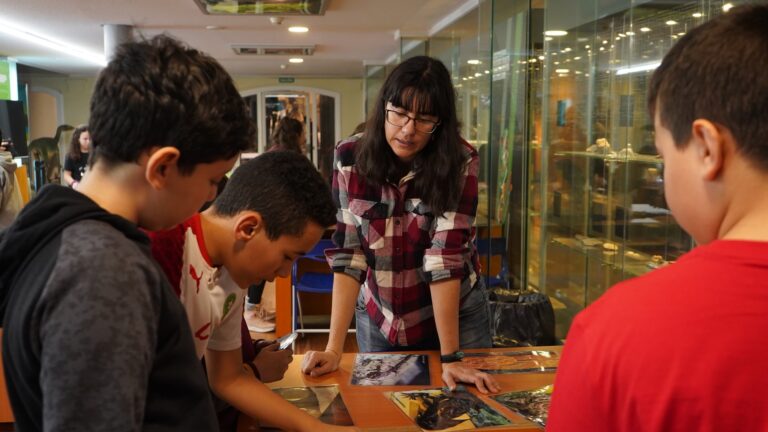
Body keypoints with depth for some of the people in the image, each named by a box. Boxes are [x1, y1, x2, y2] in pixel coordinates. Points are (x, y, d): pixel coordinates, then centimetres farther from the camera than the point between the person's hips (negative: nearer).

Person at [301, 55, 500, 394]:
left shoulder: (460, 162, -18)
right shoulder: (350, 157, -14)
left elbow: (446, 255, -23)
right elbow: (348, 254, -16)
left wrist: (450, 358, -26)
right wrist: (334, 348, -22)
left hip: (457, 312, -1)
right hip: (377, 319, 1)